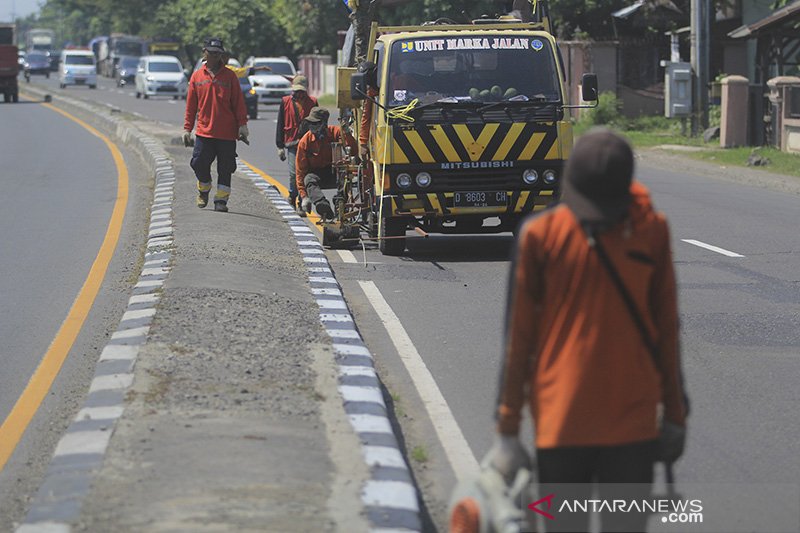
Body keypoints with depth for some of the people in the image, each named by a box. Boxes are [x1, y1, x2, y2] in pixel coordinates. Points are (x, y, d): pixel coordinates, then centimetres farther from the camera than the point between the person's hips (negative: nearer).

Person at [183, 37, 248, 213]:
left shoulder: (229, 76, 4)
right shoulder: (197, 76, 7)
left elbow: (238, 102, 3)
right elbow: (191, 105, 10)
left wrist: (242, 125, -5)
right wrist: (187, 128, 6)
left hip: (227, 132, -1)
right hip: (204, 131, 1)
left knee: (225, 168, 1)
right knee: (199, 163, -4)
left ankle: (221, 199, 10)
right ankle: (203, 190, 22)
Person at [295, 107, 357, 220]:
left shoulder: (335, 132, -9)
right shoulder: (305, 142, -8)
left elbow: (354, 150, -18)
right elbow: (300, 171, -5)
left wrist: (346, 132, -33)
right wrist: (304, 196, -14)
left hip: (335, 171, 0)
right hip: (316, 172, 0)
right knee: (309, 180, -35)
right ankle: (323, 206, -61)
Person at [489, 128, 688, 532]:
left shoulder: (651, 230, 1)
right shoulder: (541, 234, -4)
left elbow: (666, 326, 9)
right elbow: (518, 335, 0)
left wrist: (674, 413, 11)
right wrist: (507, 427, 1)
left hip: (633, 421, 1)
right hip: (560, 421, -1)